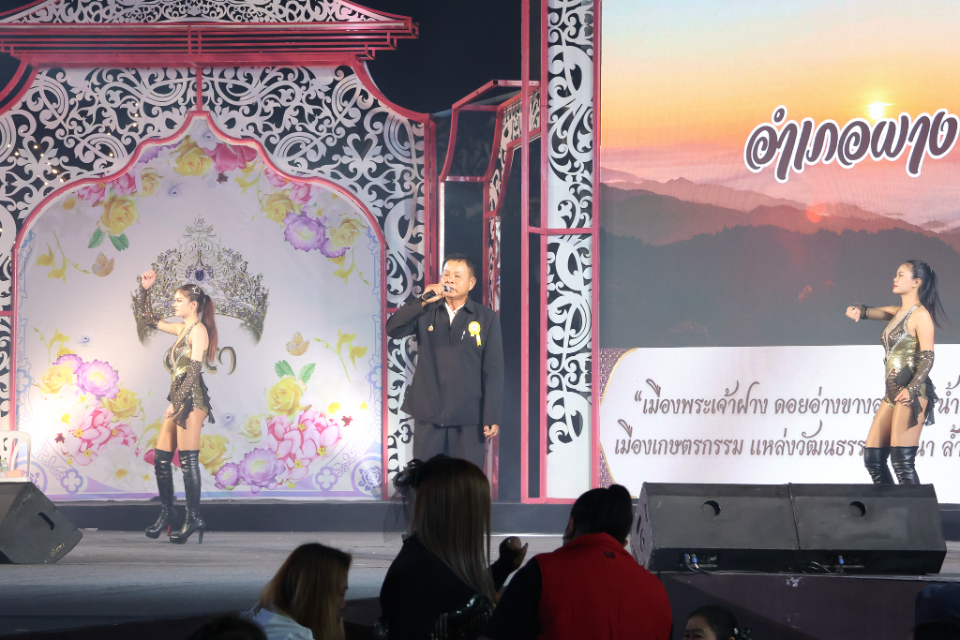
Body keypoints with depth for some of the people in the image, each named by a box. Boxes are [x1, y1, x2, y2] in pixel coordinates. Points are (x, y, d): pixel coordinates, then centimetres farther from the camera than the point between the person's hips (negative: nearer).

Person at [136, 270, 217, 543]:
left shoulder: (198, 330, -8)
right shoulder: (181, 329, 18)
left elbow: (194, 370, -16)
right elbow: (145, 316, 28)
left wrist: (177, 403, -20)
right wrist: (145, 289, 16)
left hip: (191, 399, -9)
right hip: (178, 400, 9)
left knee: (188, 459, -11)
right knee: (161, 459, 7)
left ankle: (193, 517, -11)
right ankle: (166, 513, 14)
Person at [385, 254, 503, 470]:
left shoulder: (487, 318, 1)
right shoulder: (425, 313, 8)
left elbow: (493, 370, -2)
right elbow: (393, 329, -8)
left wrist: (492, 417, -7)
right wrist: (422, 302, -20)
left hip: (468, 418, -2)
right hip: (428, 415, 2)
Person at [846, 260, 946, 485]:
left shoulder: (920, 315, -5)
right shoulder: (896, 313, 21)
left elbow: (927, 358, -13)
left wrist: (911, 390, -27)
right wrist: (858, 310, -18)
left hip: (912, 393, -9)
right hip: (892, 391, 9)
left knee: (902, 461, -15)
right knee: (872, 458, 5)